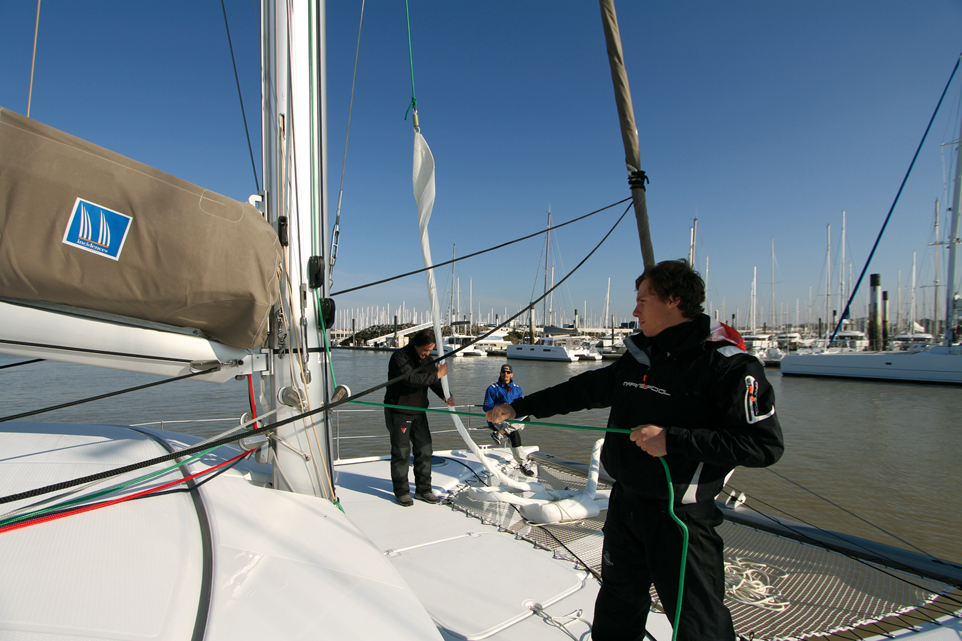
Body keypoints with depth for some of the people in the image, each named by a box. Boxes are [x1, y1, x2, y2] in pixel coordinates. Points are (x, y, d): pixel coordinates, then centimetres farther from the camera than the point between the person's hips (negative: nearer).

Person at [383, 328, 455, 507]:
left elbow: (434, 381, 7)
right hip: (399, 411, -7)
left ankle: (423, 490, 20)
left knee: (425, 450, 7)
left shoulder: (427, 358, 7)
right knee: (401, 452, -1)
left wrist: (445, 396, -12)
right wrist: (437, 374, -25)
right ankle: (401, 491, 15)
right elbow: (411, 379, -30)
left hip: (419, 412, 7)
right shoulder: (400, 356, -17)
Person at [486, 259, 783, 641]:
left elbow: (765, 444, -20)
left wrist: (673, 440, -25)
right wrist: (518, 407, 13)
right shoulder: (637, 356, 6)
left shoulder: (726, 364, -15)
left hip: (680, 514, -6)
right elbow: (583, 390, 12)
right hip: (625, 503, 7)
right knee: (616, 608, 22)